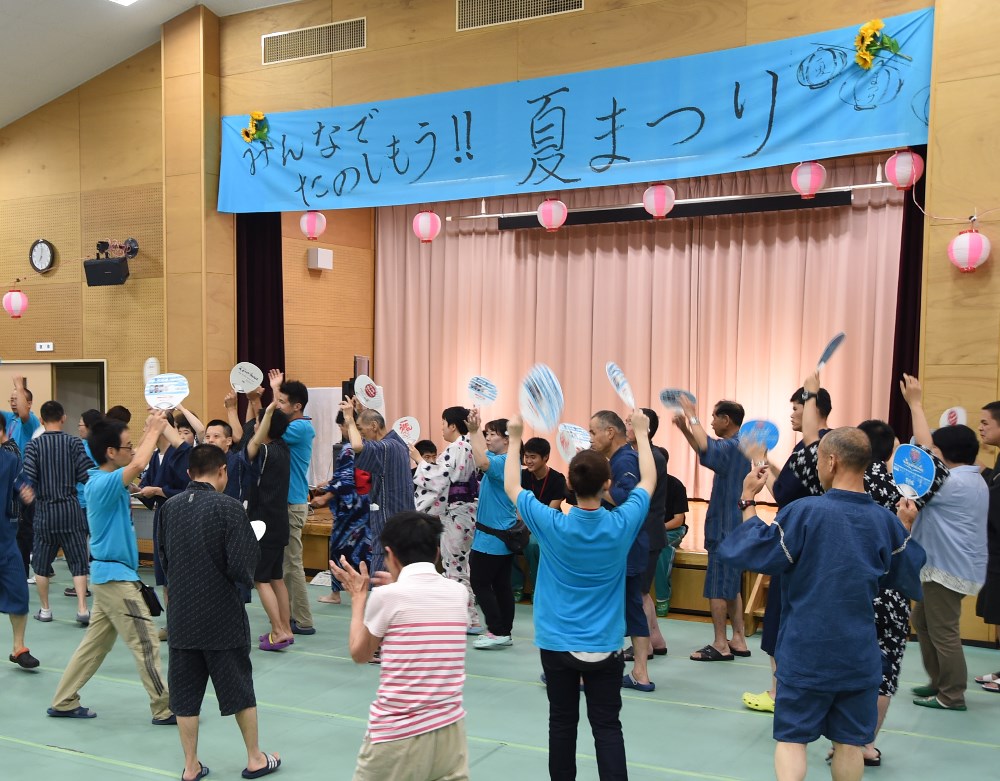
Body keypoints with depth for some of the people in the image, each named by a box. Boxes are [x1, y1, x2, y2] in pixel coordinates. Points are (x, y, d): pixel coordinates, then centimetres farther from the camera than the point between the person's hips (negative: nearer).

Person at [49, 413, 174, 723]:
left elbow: (135, 460, 21)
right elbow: (139, 464, -38)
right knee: (145, 645, -3)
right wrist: (154, 430, -23)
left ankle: (64, 702, 25)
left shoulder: (104, 477, 6)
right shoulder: (102, 484, -22)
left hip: (109, 574, 10)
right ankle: (165, 709, 4)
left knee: (96, 642, 17)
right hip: (116, 576, -10)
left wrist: (151, 430, 7)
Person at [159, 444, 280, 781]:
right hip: (222, 614, -3)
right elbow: (242, 566, -19)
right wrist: (246, 575, 3)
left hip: (181, 614, 4)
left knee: (185, 692, 13)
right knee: (240, 687, 12)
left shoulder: (169, 507, -1)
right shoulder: (228, 507, -15)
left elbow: (163, 558, 10)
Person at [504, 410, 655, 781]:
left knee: (562, 723, 13)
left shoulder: (551, 525, -14)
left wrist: (515, 439, 11)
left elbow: (511, 487, 2)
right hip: (604, 647, 0)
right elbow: (648, 481, 6)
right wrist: (642, 433, 17)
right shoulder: (621, 524, -13)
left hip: (556, 644, 0)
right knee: (607, 726, 5)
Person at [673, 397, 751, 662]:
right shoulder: (738, 446, 12)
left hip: (725, 529, -10)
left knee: (717, 588, -2)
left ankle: (720, 645, 3)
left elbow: (706, 448, -39)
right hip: (733, 528, 10)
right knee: (732, 587, 15)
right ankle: (738, 640, 20)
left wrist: (693, 417, -26)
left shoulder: (732, 446, -19)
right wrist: (684, 428, 14)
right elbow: (706, 451, 25)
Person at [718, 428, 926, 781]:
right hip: (859, 655, 4)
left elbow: (751, 553, -10)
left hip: (805, 653, -3)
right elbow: (908, 579, 10)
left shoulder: (804, 512, -16)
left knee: (791, 738, 6)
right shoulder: (886, 521, -3)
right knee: (849, 742, 13)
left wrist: (748, 499, -1)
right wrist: (906, 529, 21)